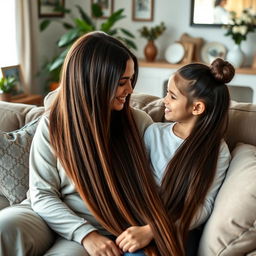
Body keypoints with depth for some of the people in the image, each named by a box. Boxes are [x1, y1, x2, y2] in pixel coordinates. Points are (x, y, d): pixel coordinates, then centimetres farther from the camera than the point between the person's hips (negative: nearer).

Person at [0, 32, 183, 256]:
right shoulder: (52, 124, -6)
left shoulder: (140, 123, -3)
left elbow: (151, 184, 1)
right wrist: (85, 234, -20)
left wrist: (148, 230, -16)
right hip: (52, 216, 1)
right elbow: (42, 194, -8)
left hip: (102, 228, -1)